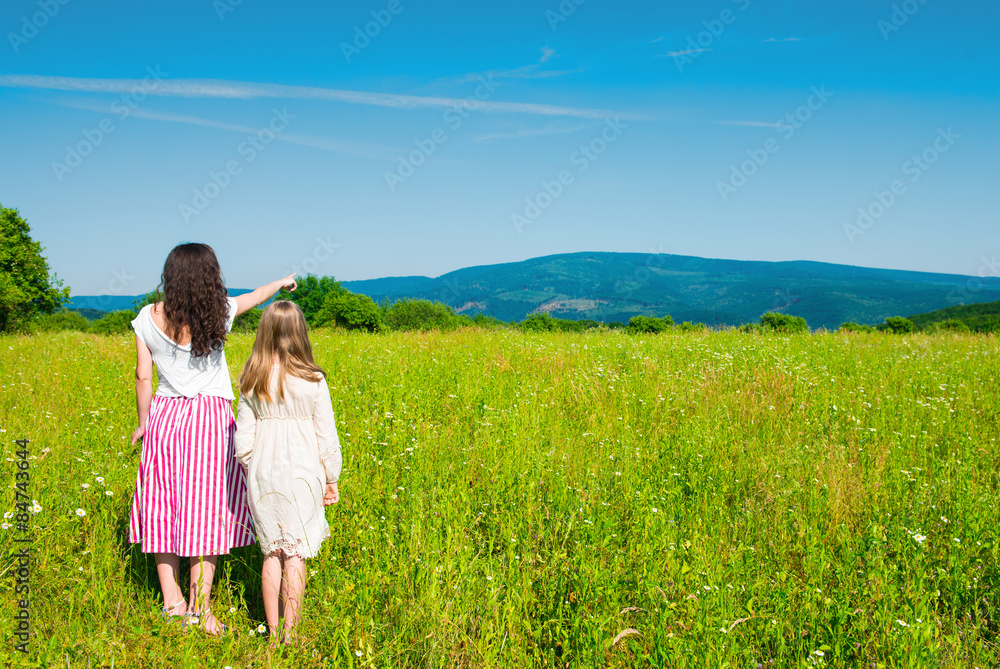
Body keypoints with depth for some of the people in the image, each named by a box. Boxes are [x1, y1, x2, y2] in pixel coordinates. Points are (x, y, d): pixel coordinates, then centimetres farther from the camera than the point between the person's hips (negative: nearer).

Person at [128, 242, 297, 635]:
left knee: (164, 505, 10)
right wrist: (281, 283, 36)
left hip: (164, 414, 3)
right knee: (206, 511, 1)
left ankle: (171, 600, 13)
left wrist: (144, 423, 15)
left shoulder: (148, 318, -3)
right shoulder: (217, 313, -6)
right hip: (209, 416, -3)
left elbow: (143, 376, 1)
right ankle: (198, 607, 3)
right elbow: (252, 298, 15)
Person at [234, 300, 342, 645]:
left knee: (272, 553, 12)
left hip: (263, 474, 3)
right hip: (302, 473, -3)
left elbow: (243, 440, 3)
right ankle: (290, 635, 9)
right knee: (295, 555, 4)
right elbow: (327, 438, -4)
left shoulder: (251, 381, -1)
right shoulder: (313, 381, -9)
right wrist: (332, 480, 7)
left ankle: (273, 634, 18)